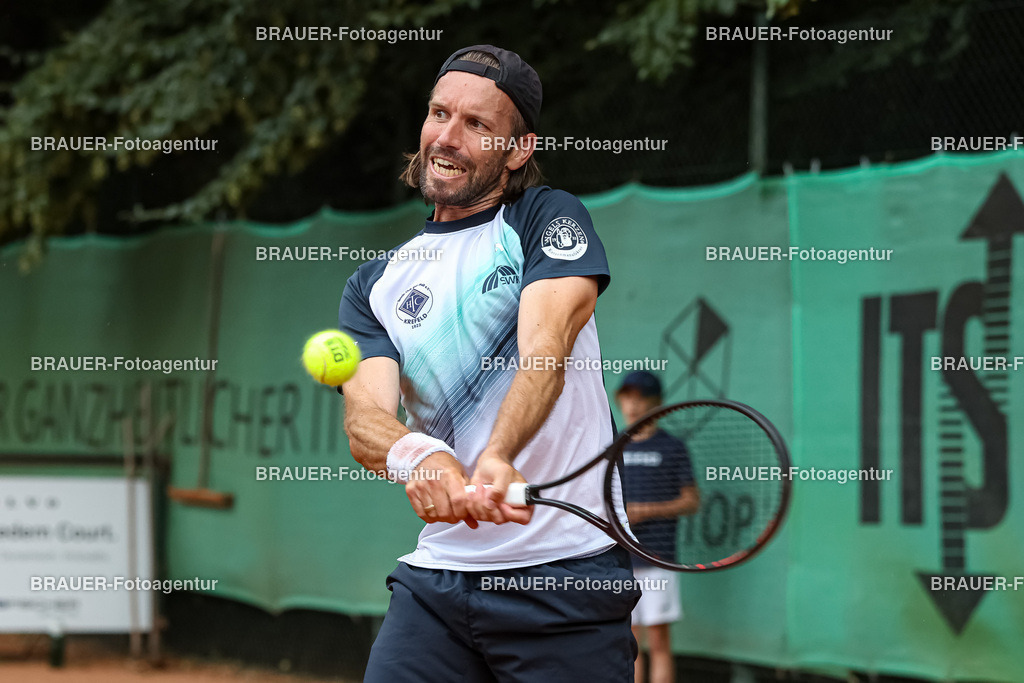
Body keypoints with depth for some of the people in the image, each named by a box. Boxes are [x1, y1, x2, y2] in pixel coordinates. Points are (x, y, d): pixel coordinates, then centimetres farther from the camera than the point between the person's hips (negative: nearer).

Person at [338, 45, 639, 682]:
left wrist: (496, 459, -36)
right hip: (436, 575, 3)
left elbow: (545, 351, -17)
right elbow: (365, 418, -3)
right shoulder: (374, 285, 13)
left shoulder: (549, 217, 2)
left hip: (565, 578, -3)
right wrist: (413, 454, -28)